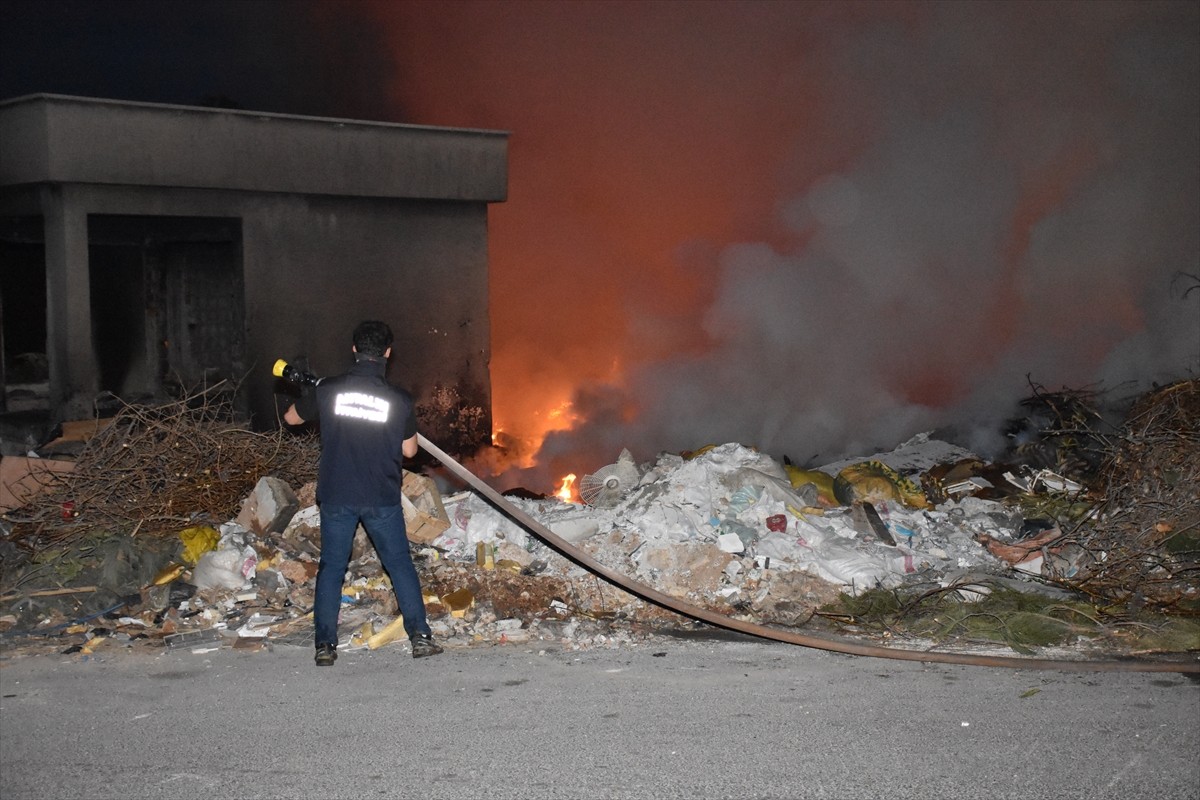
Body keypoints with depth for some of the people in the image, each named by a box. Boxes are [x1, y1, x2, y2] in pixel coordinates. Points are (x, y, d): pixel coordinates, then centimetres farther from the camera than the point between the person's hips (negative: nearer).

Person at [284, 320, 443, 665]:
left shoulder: (327, 390, -7)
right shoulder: (399, 400, -8)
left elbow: (291, 417, 10)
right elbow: (409, 450, 2)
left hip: (336, 496, 1)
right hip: (382, 498, -1)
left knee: (331, 567, 10)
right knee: (400, 564, 12)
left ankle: (325, 644, 7)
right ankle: (420, 635, 10)